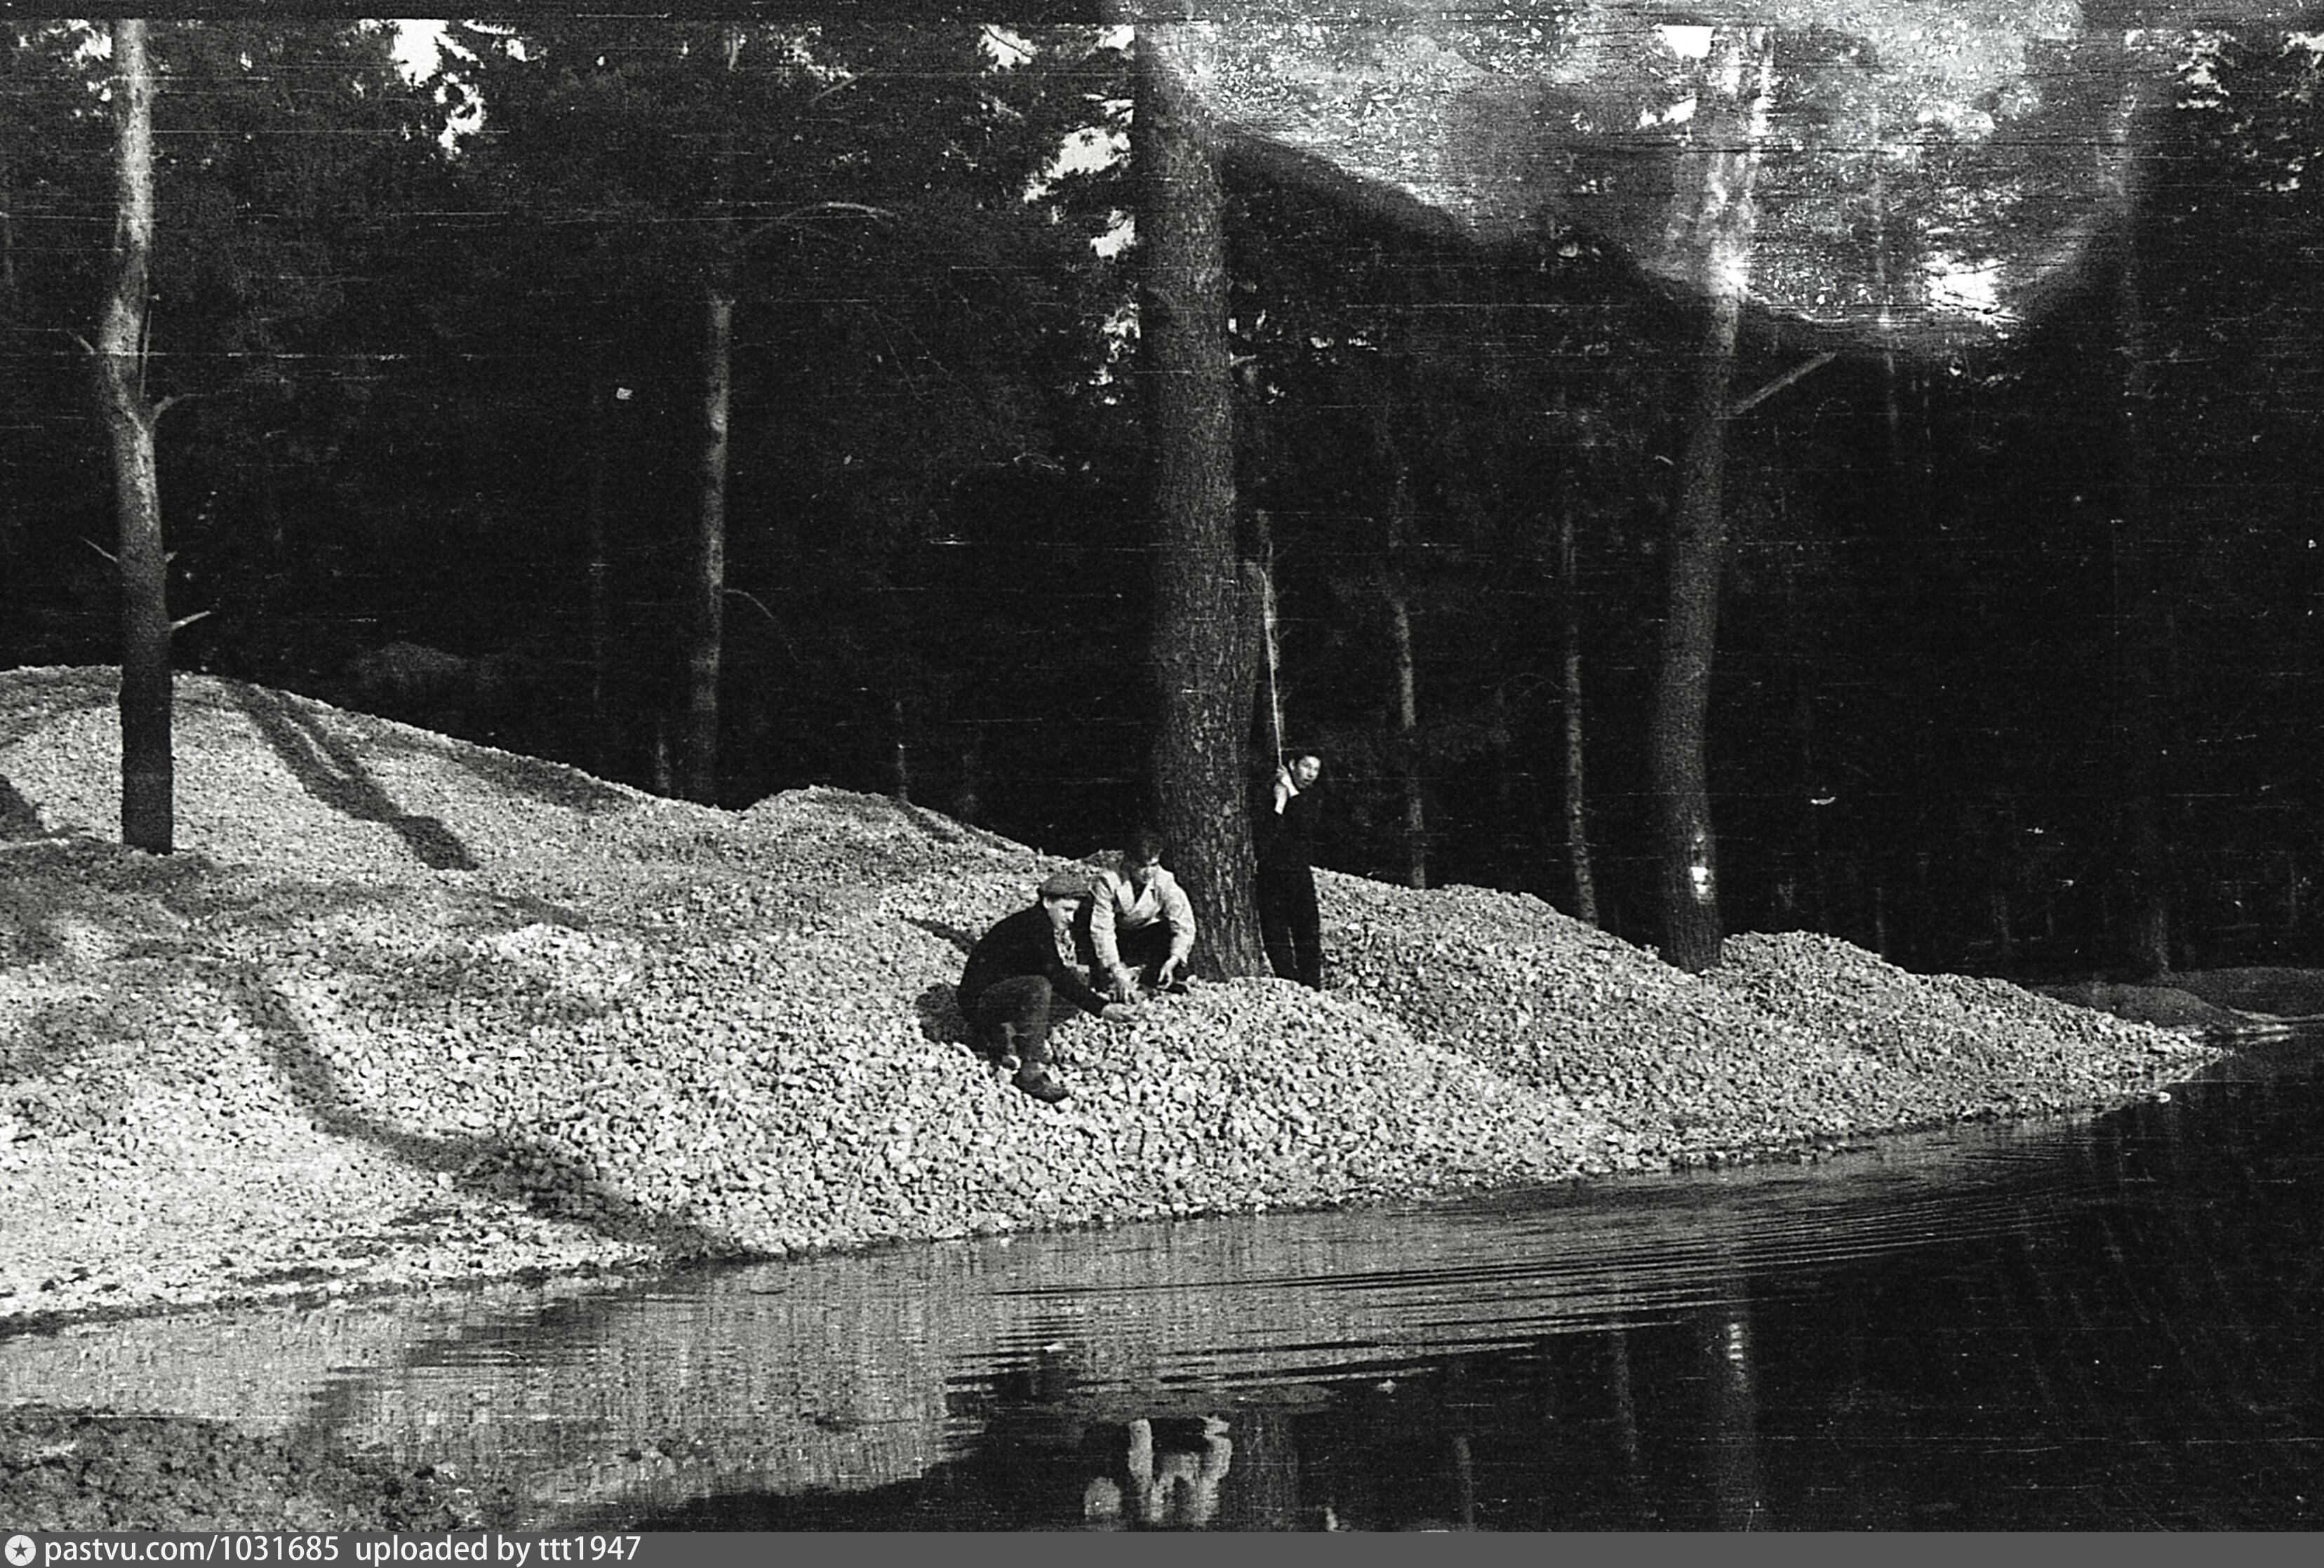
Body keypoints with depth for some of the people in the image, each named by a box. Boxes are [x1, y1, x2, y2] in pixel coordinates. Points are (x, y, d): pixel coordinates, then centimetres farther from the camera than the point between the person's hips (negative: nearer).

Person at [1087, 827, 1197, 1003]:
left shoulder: (1164, 882, -17)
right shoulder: (1108, 880, -27)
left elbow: (1184, 925, -23)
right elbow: (1102, 928, -34)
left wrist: (1172, 962, -40)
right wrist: (1116, 972, -44)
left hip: (1142, 939, 3)